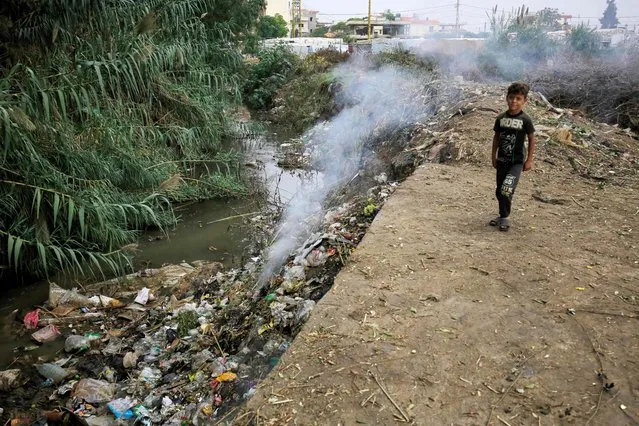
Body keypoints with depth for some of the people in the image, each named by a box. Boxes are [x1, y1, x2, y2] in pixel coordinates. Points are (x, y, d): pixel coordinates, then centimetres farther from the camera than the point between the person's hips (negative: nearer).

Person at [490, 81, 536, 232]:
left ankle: (505, 217, 1)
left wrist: (529, 160, -3)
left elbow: (532, 139, -3)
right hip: (502, 160, 4)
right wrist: (494, 157, 11)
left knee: (507, 190, -17)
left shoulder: (525, 120, -10)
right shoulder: (501, 118, 0)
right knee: (499, 191, 11)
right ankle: (503, 214, 30)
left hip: (517, 161, -4)